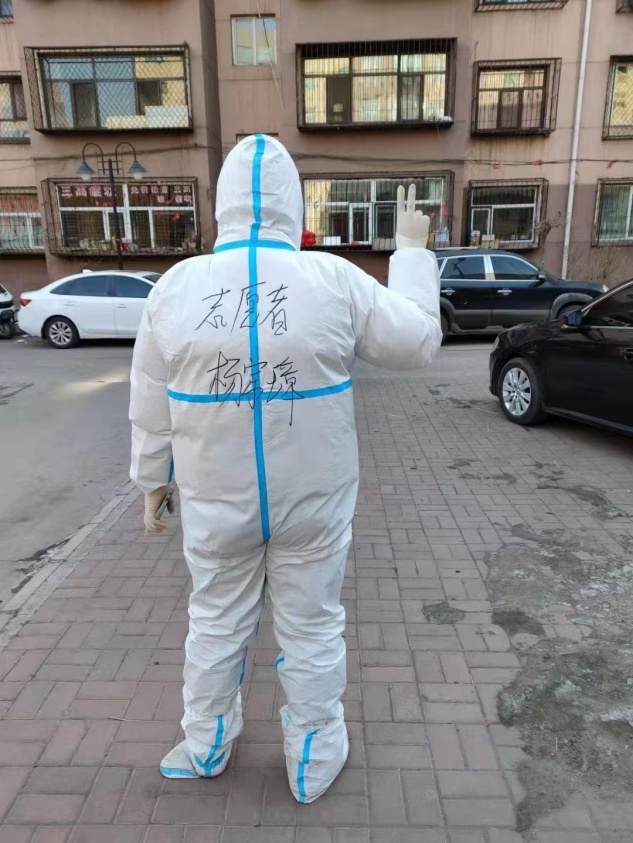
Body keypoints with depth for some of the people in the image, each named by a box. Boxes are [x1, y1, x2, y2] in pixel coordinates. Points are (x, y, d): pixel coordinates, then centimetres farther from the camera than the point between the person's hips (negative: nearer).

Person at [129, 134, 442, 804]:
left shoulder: (175, 287, -7)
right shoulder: (336, 280, -13)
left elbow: (150, 407, 0)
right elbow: (419, 341, -1)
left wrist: (151, 479, 15)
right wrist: (411, 251, 10)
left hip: (216, 502, 2)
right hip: (313, 502, -1)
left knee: (216, 624, 22)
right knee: (312, 629, 17)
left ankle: (206, 747, 45)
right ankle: (314, 763, 38)